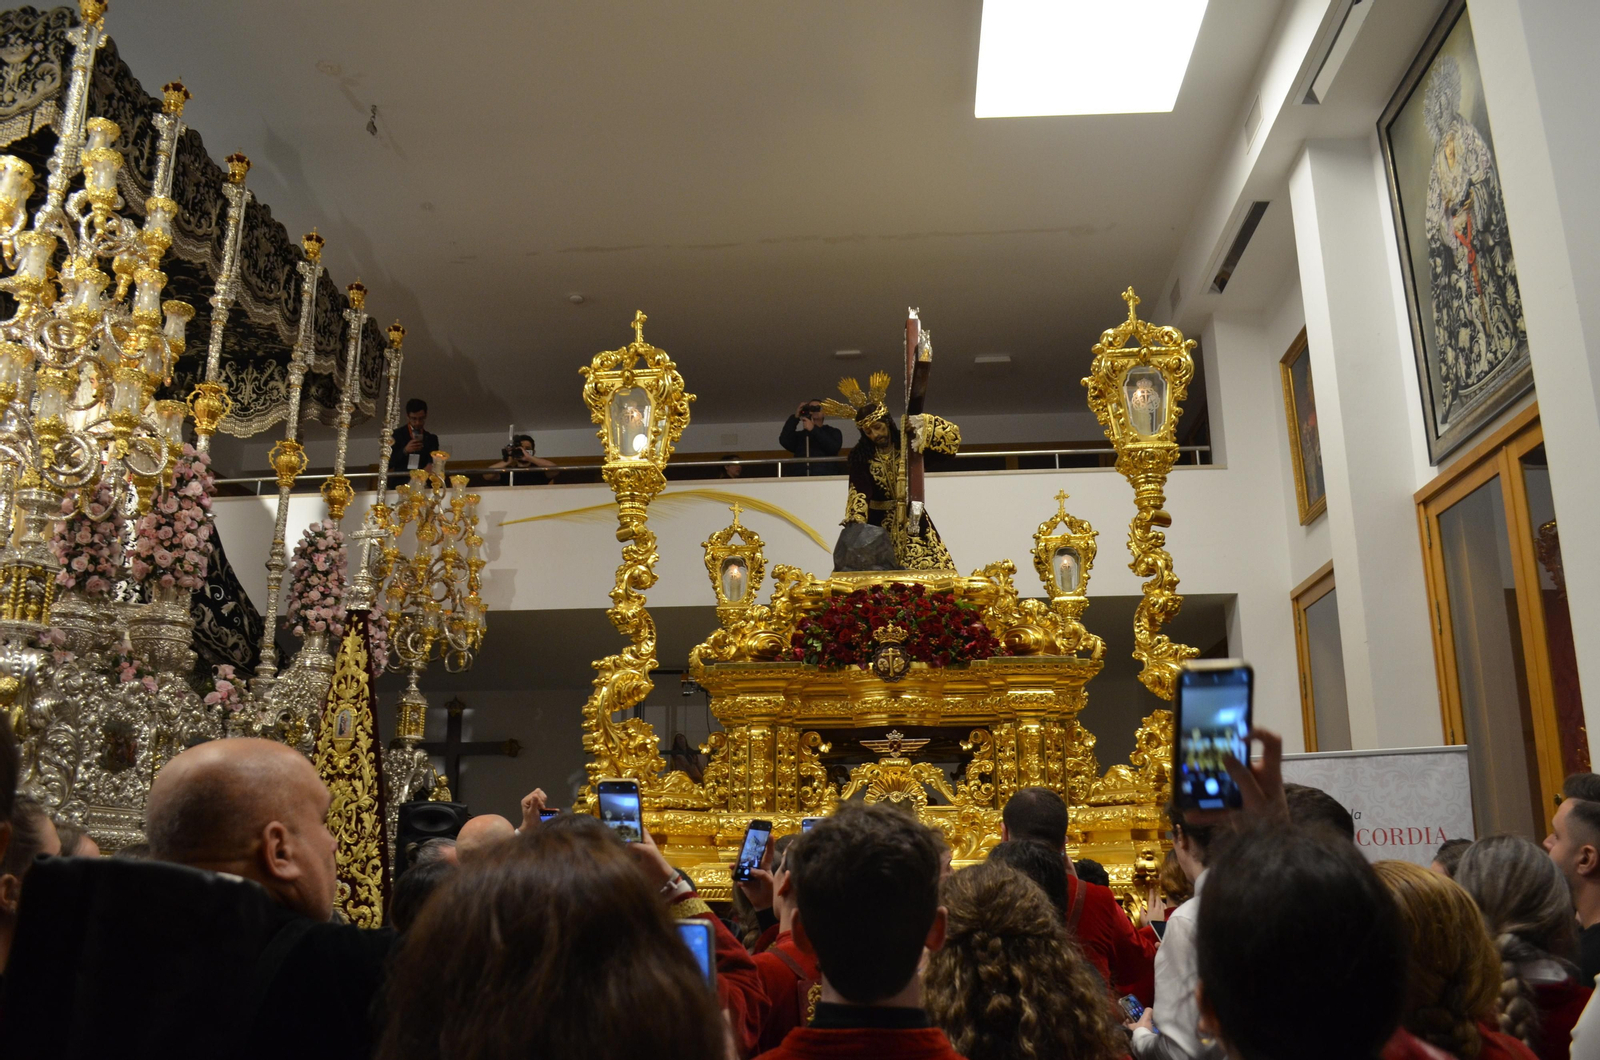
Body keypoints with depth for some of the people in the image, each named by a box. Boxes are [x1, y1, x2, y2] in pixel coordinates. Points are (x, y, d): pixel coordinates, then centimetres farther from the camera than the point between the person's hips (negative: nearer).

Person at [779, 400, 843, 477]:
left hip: (826, 477, -1)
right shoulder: (799, 435, 23)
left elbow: (833, 447, -1)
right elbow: (784, 441, 4)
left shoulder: (833, 432, 20)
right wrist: (795, 417, 3)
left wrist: (813, 429, -4)